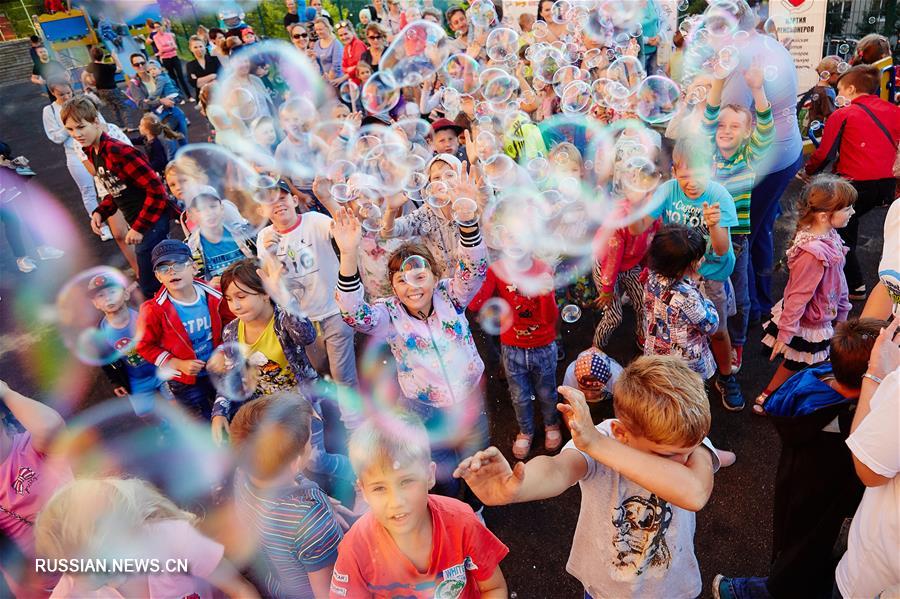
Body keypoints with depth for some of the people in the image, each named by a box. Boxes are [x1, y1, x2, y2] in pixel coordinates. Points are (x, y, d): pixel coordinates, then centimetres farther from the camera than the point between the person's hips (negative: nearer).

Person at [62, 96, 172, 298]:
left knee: (150, 286, -1)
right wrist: (100, 212, 1)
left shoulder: (118, 151, -21)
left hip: (152, 221, -9)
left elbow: (156, 189, -23)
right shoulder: (92, 152, 7)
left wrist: (139, 227, -19)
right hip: (136, 222, 9)